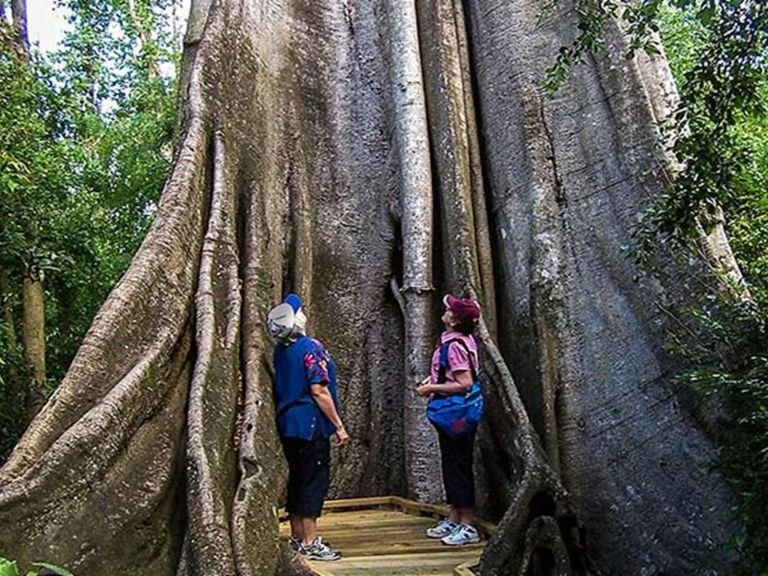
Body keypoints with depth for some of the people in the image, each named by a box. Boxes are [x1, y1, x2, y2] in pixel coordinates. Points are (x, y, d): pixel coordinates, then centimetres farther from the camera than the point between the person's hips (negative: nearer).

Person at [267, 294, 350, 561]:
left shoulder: (279, 351, 8)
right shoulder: (310, 348, -14)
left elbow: (279, 390, 14)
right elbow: (319, 391, -17)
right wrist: (339, 426, -13)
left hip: (287, 423, 8)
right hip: (310, 424, -8)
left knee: (297, 478, 15)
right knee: (315, 479, -1)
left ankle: (297, 536, 24)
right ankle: (310, 542, 3)